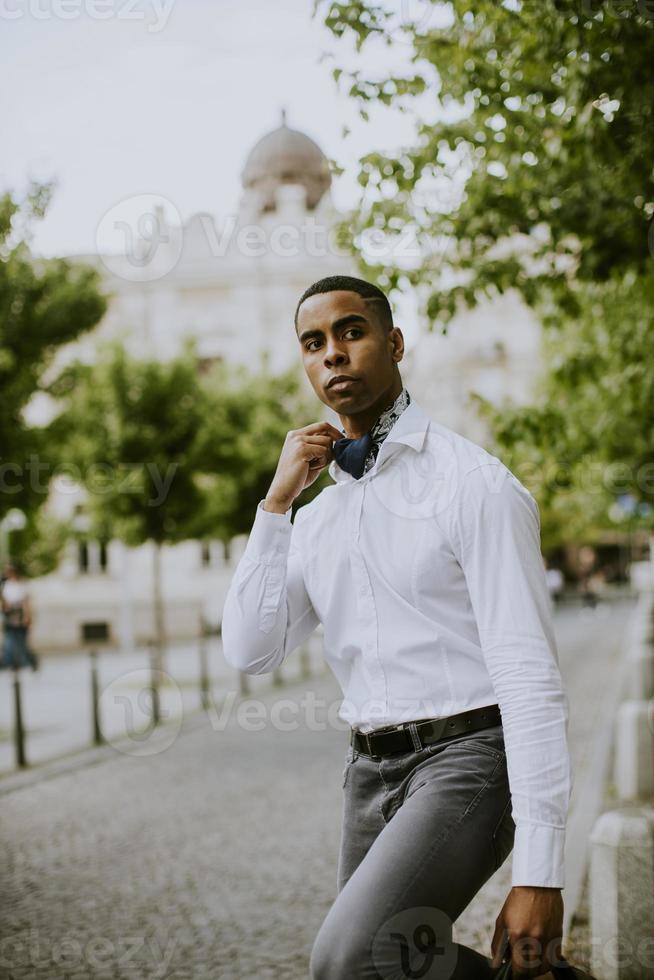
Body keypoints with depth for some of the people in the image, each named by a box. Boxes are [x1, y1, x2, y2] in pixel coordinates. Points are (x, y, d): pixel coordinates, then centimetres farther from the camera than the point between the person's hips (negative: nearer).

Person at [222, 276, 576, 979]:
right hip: (370, 772, 7)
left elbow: (530, 676, -14)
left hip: (463, 759, -7)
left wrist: (540, 873, -20)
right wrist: (278, 500, -4)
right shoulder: (317, 518, 12)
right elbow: (250, 652, 3)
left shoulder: (473, 483, -9)